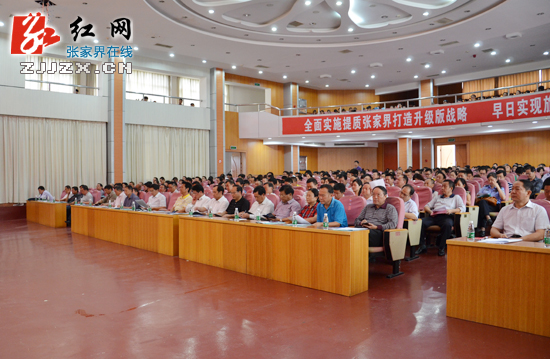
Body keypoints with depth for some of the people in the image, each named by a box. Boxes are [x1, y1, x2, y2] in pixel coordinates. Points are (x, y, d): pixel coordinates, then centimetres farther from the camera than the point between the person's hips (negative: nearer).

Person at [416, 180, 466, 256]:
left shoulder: (456, 197, 24)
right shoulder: (437, 197, 36)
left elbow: (463, 208, 7)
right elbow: (426, 206, 26)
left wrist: (451, 210, -11)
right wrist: (430, 211, 2)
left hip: (446, 216, -3)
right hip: (434, 216, 4)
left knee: (447, 224, -40)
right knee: (421, 222, -27)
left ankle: (442, 248, -29)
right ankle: (422, 246, -21)